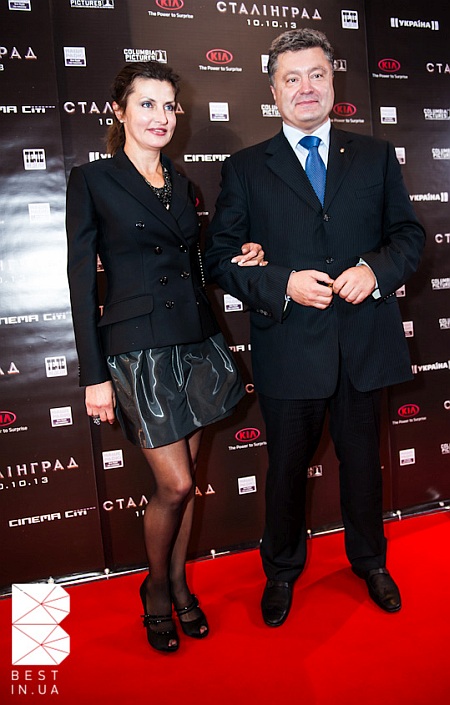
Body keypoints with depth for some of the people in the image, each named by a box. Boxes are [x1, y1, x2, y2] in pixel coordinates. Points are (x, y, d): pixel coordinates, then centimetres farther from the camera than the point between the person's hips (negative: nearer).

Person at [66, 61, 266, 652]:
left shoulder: (181, 183, 14)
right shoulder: (92, 180, -2)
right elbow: (82, 281, -6)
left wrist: (239, 259, -1)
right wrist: (94, 375, -10)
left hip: (196, 343, 6)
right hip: (139, 350, -5)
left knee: (185, 479, 11)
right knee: (175, 484, -4)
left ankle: (179, 585, 33)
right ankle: (156, 588, 26)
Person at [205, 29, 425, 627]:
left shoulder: (376, 156, 9)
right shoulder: (245, 168, 3)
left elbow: (410, 234, 9)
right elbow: (220, 255, -2)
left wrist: (377, 269, -13)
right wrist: (282, 284, -17)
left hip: (364, 342, 2)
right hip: (289, 346, -1)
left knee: (363, 459, 18)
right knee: (287, 466, 14)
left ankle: (370, 561, 44)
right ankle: (282, 569, 39)